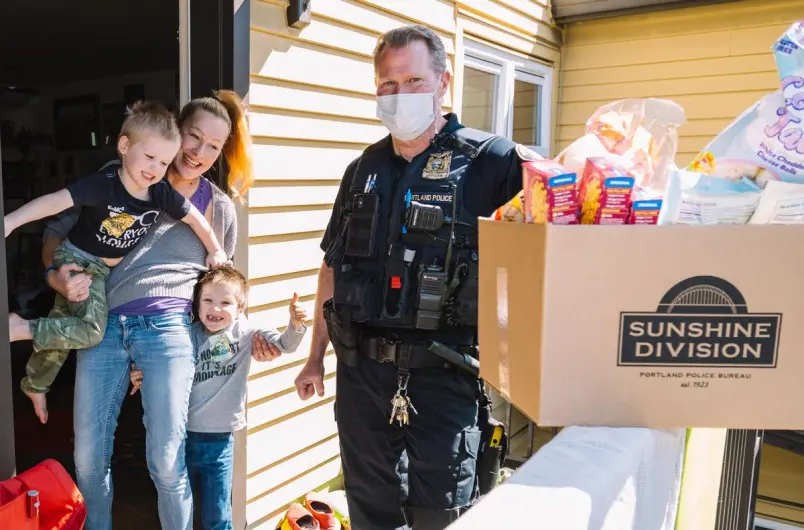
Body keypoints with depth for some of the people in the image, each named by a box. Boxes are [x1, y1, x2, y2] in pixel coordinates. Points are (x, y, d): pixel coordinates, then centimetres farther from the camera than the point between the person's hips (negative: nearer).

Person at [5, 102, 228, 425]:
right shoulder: (103, 184, -27)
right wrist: (12, 221, -42)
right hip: (77, 261, -6)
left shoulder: (161, 194, -12)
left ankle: (34, 385, 38)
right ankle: (21, 327, -1)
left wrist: (215, 251, 7)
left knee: (62, 327, 19)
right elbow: (56, 201, -34)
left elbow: (195, 217, 0)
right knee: (91, 331, -19)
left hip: (104, 271, 6)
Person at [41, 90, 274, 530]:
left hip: (167, 329, -1)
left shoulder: (219, 208, 8)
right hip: (103, 326, 2)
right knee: (88, 459, 10)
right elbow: (57, 229, 13)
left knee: (166, 463, -1)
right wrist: (55, 274, -6)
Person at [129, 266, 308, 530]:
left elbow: (284, 345, -8)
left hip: (219, 440, -1)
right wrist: (142, 381, -15)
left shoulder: (243, 332, -6)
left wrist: (296, 324, -27)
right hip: (182, 437, 1)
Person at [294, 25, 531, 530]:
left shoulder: (487, 160, -5)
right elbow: (333, 267, 14)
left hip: (442, 373, -4)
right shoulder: (363, 170, 9)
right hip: (361, 370, 5)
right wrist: (317, 356, 16)